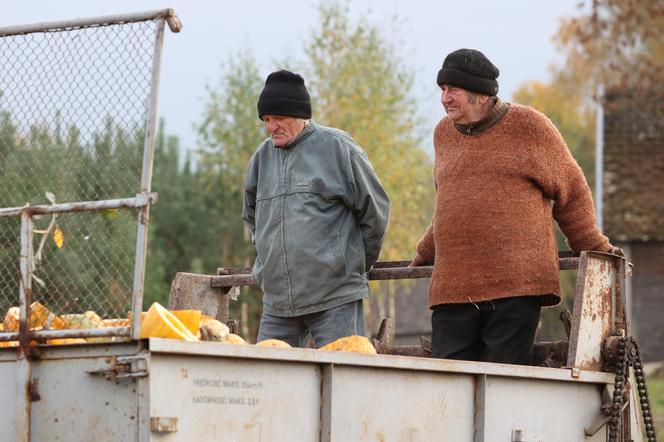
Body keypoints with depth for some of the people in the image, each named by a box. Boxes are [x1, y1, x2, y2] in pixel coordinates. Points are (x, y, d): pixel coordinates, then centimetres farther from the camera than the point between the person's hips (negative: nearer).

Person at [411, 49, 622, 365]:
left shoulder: (528, 125, 4)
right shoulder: (444, 134, 19)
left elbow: (572, 194, 11)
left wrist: (594, 250, 8)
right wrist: (424, 255, 34)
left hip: (517, 290, -5)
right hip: (451, 290, 5)